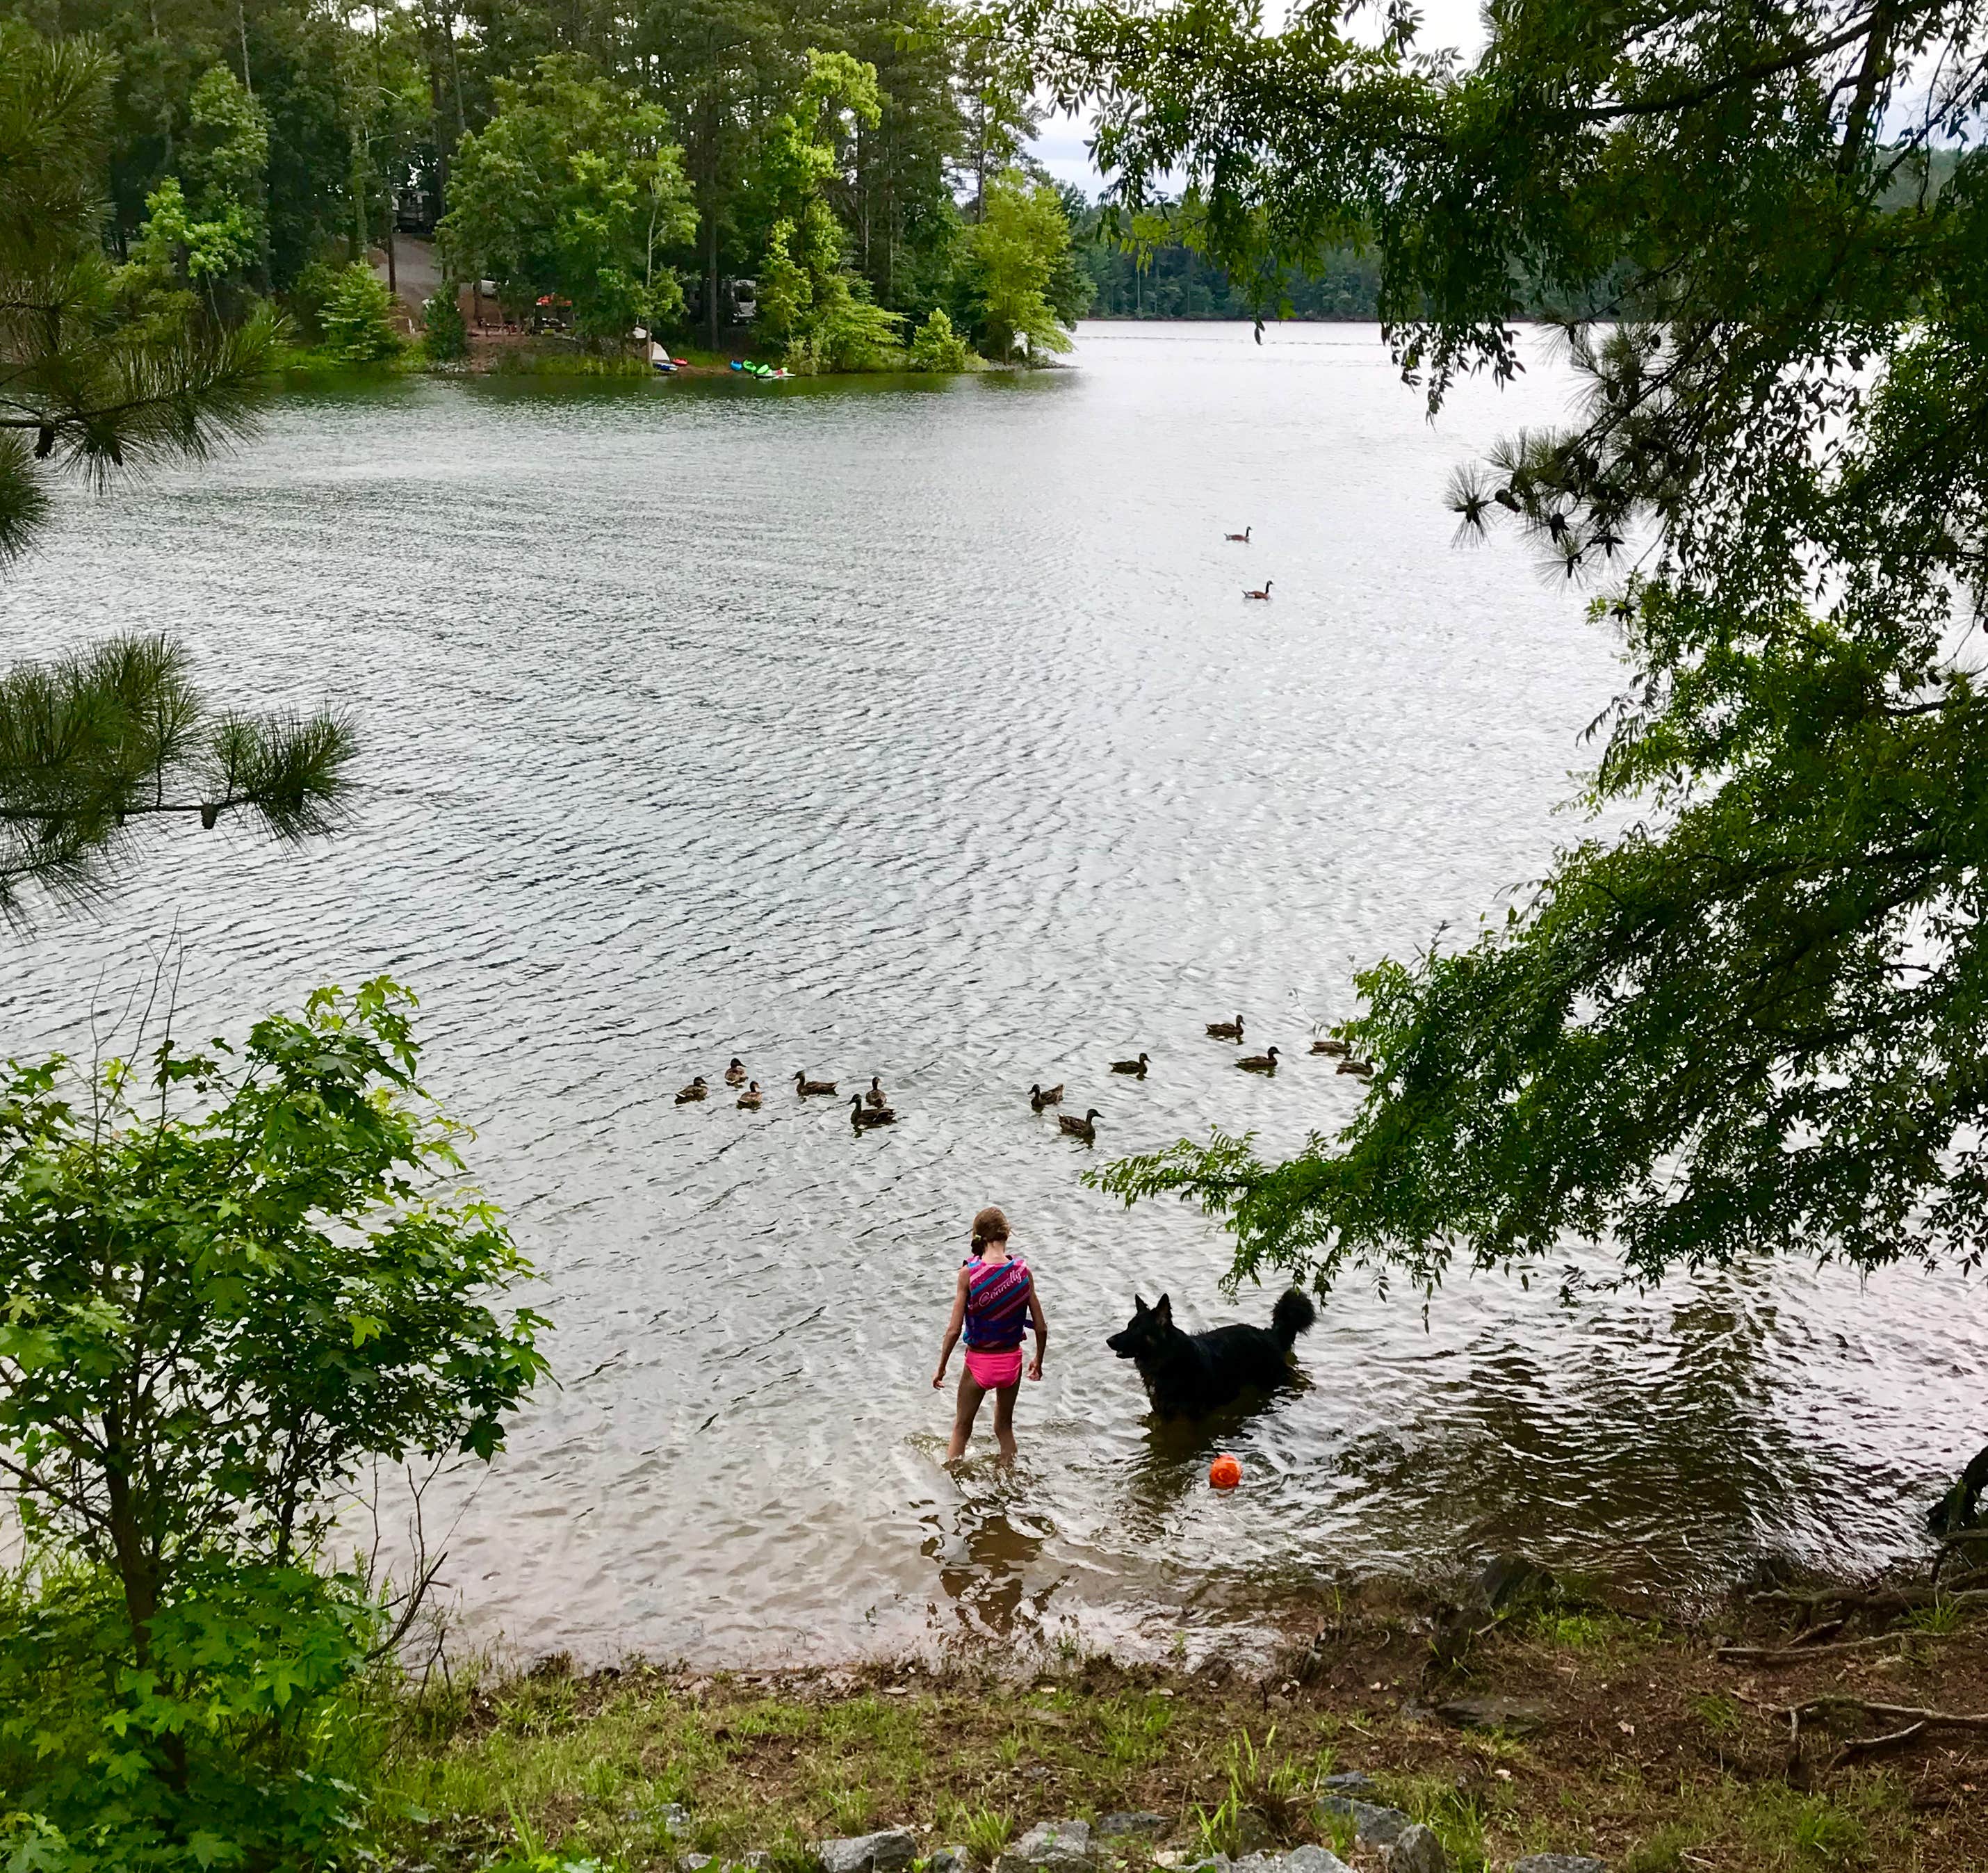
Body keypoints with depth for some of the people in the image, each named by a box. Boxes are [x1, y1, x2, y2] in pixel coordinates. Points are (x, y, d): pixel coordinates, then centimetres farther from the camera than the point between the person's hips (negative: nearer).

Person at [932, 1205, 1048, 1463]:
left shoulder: (969, 1272, -17)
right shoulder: (1022, 1271, -10)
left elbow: (954, 1330, -15)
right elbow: (1041, 1327, -4)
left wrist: (941, 1368, -1)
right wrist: (1038, 1361, 13)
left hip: (979, 1362, -2)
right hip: (1011, 1361, 2)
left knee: (961, 1429, 18)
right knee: (1004, 1426, 24)